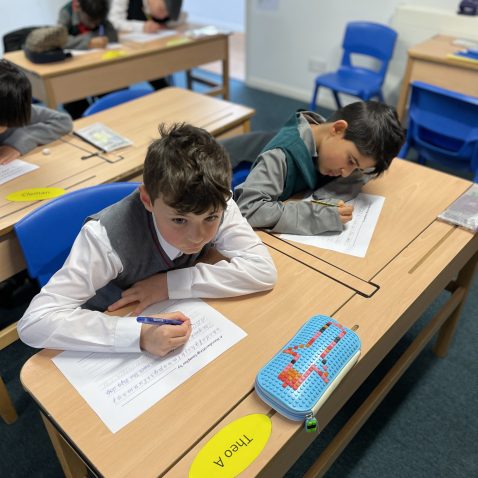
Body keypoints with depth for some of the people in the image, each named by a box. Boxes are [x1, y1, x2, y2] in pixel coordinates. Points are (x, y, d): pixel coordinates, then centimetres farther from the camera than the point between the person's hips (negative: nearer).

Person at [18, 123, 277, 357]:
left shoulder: (214, 205, -22)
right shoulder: (107, 237, -31)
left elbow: (264, 270, -24)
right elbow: (35, 322, -32)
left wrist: (170, 284, -28)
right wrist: (139, 334, -42)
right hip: (113, 347, -2)